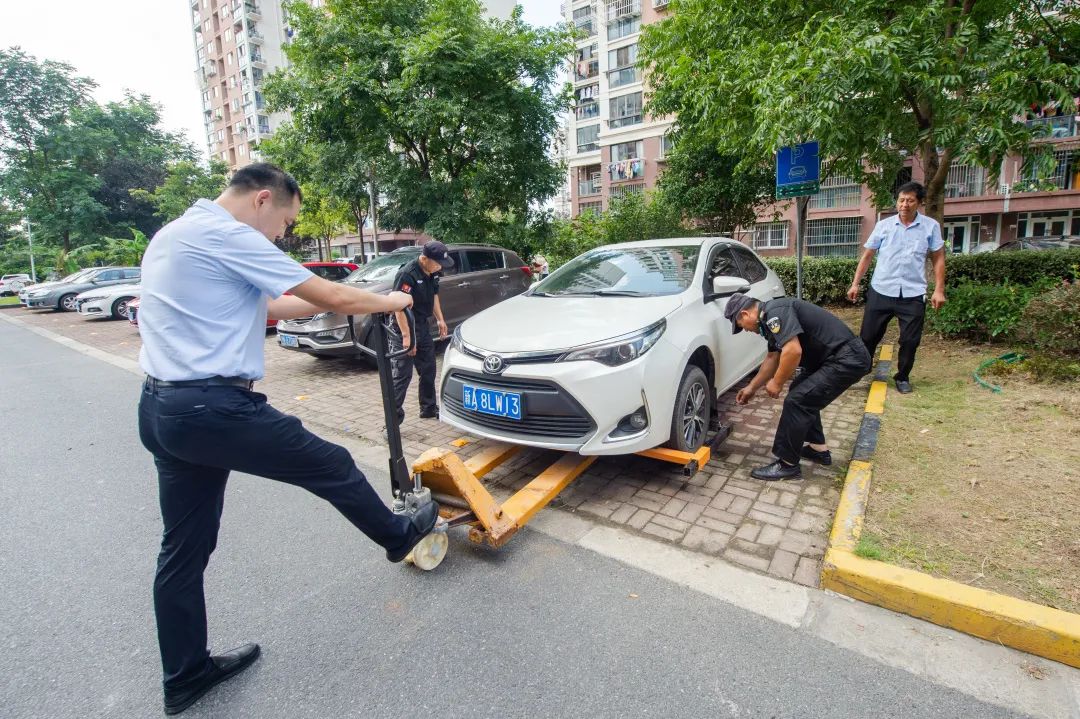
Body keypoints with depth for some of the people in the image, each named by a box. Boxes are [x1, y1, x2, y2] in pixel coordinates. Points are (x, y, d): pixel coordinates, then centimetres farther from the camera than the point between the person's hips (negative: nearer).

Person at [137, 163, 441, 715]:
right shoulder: (228, 235, -14)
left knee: (183, 550, 17)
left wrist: (336, 300, 19)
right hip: (213, 407, -10)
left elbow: (263, 308, 21)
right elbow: (334, 298, -14)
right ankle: (399, 536, 31)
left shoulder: (175, 235, 18)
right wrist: (389, 301, 5)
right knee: (333, 467, 8)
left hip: (162, 407, 10)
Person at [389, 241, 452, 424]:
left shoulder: (432, 273, 1)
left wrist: (440, 319, 15)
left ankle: (428, 409, 31)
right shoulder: (407, 274, -24)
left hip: (423, 327, 8)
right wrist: (406, 336, -28)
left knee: (428, 370, 16)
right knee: (402, 375, -6)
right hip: (405, 329, -8)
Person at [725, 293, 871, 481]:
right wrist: (752, 387, 31)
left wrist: (777, 383, -12)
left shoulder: (774, 312, -18)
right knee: (802, 393, 22)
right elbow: (773, 357, 25)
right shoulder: (770, 317, 14)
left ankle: (787, 465, 1)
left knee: (796, 401, -10)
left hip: (847, 359, -11)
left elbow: (793, 351, -28)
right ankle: (818, 448, 32)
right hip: (840, 357, 11)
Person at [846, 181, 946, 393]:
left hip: (913, 295, 0)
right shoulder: (883, 225, 2)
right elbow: (867, 256, 8)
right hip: (881, 291, 0)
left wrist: (939, 290, -1)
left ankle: (903, 377, 23)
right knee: (868, 336, 5)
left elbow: (938, 259, 6)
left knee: (910, 340, 5)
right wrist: (855, 283, 3)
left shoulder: (931, 226, 2)